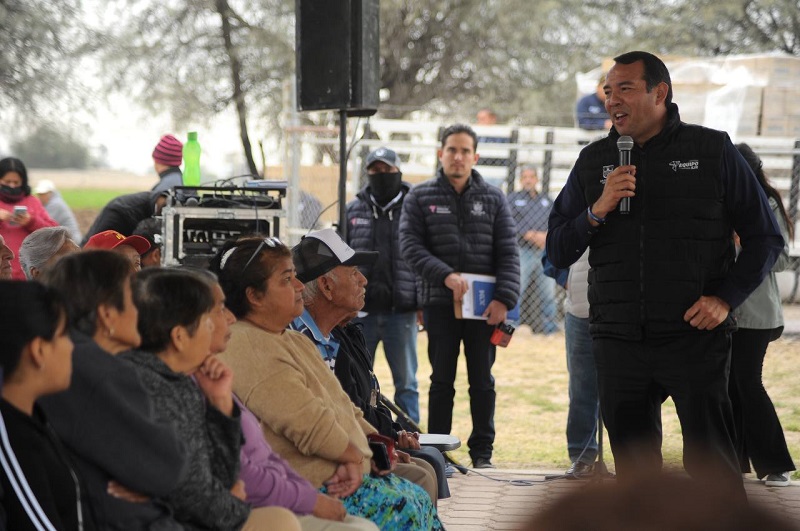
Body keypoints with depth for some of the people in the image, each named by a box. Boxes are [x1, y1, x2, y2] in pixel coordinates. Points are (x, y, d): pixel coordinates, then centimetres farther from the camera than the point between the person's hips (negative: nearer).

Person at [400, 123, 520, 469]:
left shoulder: (493, 199, 8)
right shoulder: (420, 198, 5)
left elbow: (508, 253, 3)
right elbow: (410, 246, -5)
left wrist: (504, 299, -10)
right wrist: (446, 275, -19)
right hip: (439, 303, -1)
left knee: (482, 381, 5)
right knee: (442, 380, 4)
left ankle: (482, 451, 12)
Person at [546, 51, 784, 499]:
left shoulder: (713, 151, 2)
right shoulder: (594, 161, 11)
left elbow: (766, 238, 5)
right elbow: (558, 253, 8)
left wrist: (727, 297, -8)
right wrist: (597, 211, -9)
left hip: (696, 338, -3)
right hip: (618, 341, 4)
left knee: (713, 467, -6)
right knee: (634, 469, 8)